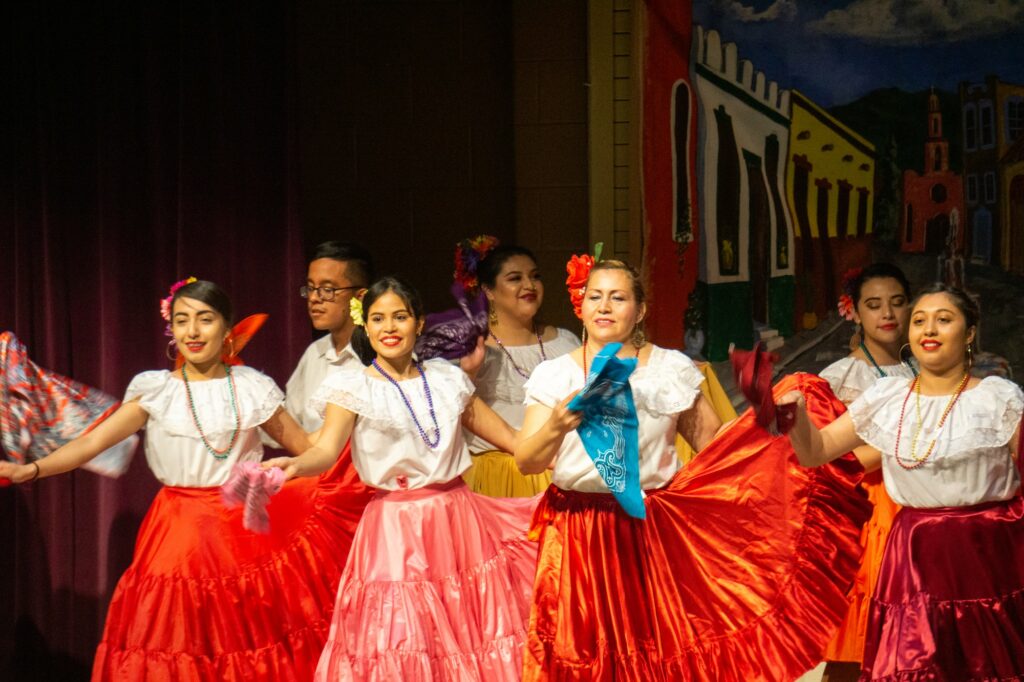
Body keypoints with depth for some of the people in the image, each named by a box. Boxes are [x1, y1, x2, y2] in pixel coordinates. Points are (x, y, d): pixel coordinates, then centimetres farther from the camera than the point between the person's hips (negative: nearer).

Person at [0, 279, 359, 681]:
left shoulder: (253, 388, 6)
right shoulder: (155, 390, 1)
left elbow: (305, 446, 11)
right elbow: (92, 442, -8)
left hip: (247, 530, 1)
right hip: (181, 535, -1)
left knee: (249, 644, -1)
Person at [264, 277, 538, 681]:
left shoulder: (447, 378, 10)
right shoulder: (354, 388, -1)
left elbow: (506, 436, 16)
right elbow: (326, 450, -15)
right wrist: (295, 465, -37)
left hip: (459, 519, 3)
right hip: (396, 528, -3)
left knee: (470, 631, 3)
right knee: (401, 642, -5)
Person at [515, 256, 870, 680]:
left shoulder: (671, 369, 5)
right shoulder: (555, 375, 3)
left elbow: (716, 444, 5)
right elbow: (526, 462, -6)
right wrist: (556, 426, -26)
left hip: (654, 532, 0)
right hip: (578, 534, 0)